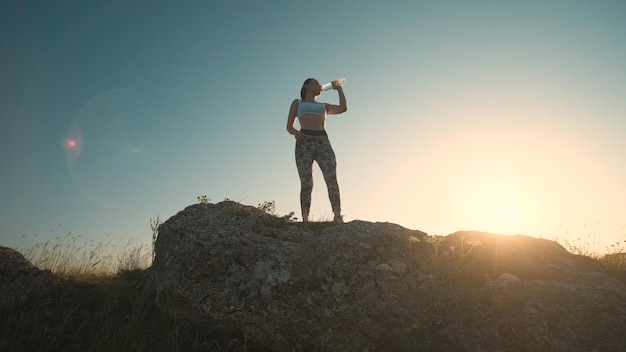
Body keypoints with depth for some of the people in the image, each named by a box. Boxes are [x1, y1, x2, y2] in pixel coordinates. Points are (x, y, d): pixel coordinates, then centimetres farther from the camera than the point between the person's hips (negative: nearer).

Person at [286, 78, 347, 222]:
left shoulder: (323, 106, 34)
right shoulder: (297, 103, 26)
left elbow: (343, 108, 17)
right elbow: (289, 126, 15)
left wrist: (339, 88, 29)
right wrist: (295, 132, -9)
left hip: (323, 142, 2)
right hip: (304, 142, -2)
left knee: (332, 179, -18)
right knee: (306, 183, -15)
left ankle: (338, 216, -25)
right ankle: (305, 220, -21)